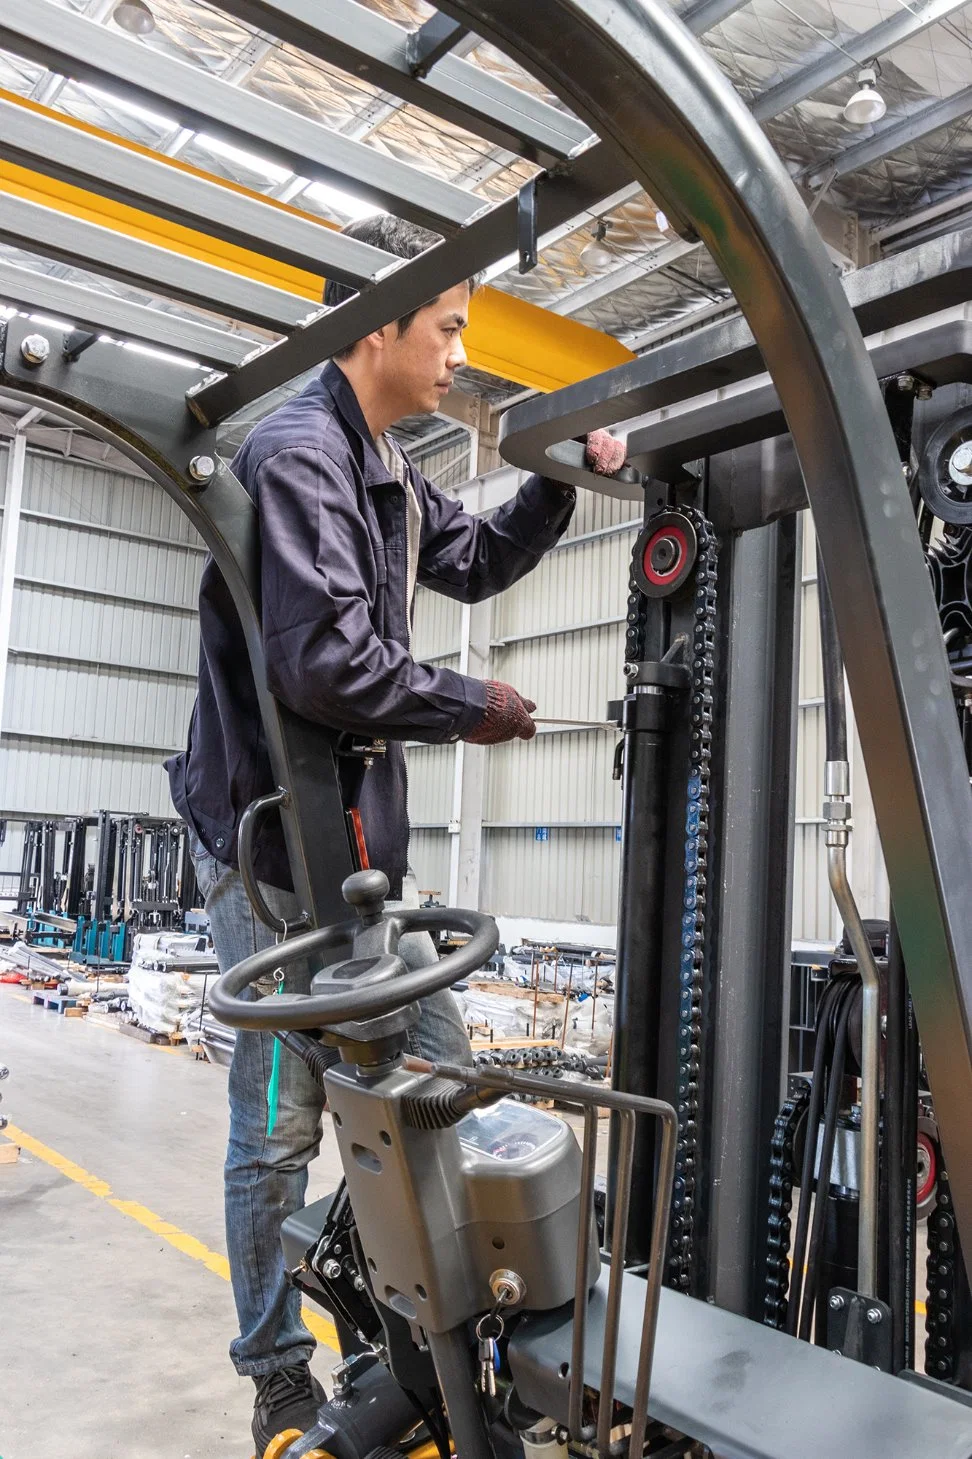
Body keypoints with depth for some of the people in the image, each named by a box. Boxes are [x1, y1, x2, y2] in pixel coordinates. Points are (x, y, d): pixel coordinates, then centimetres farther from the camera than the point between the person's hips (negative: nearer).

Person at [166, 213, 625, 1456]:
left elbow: (475, 562, 29)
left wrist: (560, 483, 14)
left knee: (438, 1068, 15)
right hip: (273, 842, -9)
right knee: (283, 1120, 4)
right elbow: (327, 666, -27)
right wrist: (473, 708, -12)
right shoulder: (297, 451, -16)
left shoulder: (380, 467, 14)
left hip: (360, 834, 10)